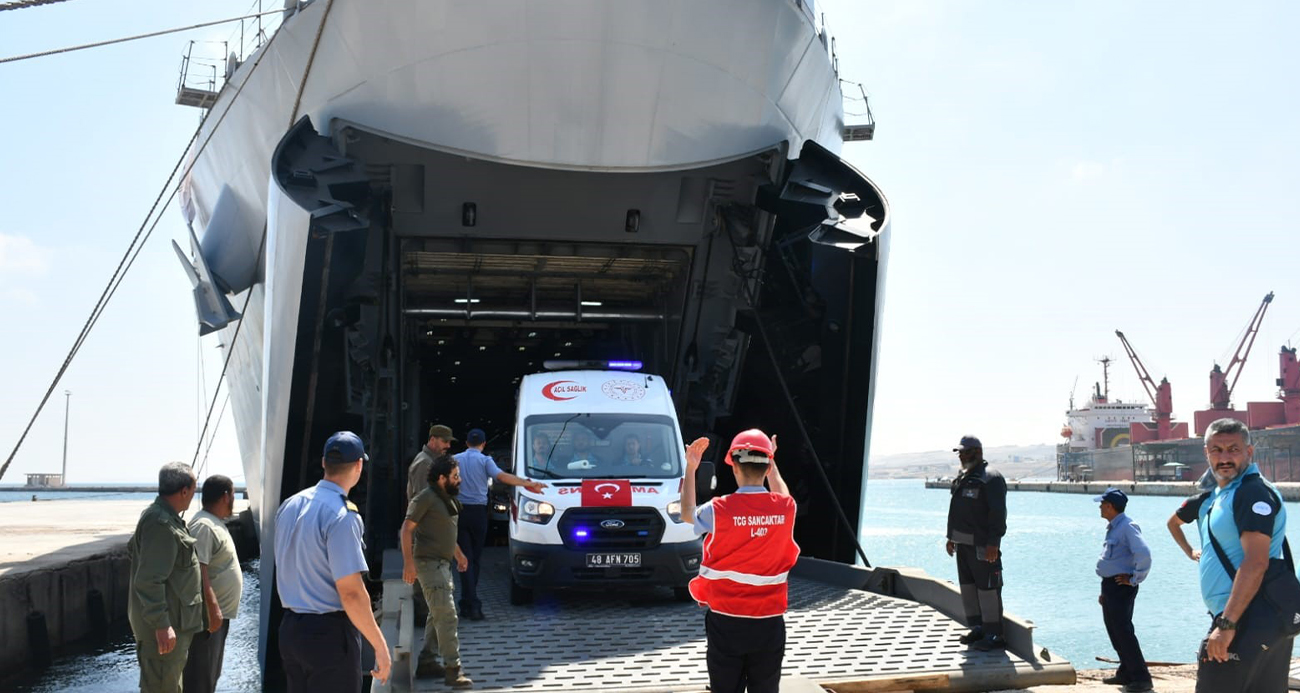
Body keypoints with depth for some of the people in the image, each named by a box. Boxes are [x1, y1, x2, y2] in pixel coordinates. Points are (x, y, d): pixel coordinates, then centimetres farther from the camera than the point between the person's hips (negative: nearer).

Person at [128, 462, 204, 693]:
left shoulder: (158, 515, 13)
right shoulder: (161, 524, -23)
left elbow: (132, 549, 28)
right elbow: (148, 581, -27)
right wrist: (161, 623, -26)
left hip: (173, 620, 11)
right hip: (163, 625, -11)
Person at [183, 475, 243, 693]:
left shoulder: (215, 523, 15)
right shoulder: (203, 526, -19)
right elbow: (198, 572, -26)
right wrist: (212, 609, -28)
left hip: (220, 612, 11)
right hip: (208, 615, -11)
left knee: (211, 674, 18)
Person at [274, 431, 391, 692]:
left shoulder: (290, 505, 6)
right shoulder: (342, 516, -19)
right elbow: (351, 592, -22)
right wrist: (380, 647, -16)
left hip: (290, 628, 8)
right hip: (330, 632, -8)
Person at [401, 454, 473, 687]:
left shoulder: (447, 498, 14)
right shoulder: (426, 498, -15)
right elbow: (407, 528, -16)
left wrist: (458, 554, 30)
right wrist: (408, 562, -22)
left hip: (442, 563, 10)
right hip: (429, 563, -10)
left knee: (437, 615, 16)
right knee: (446, 616, -13)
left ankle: (427, 662, 24)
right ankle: (452, 669, -12)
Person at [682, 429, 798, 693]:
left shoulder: (720, 509, -13)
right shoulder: (785, 507, -6)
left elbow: (688, 514, 11)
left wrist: (690, 469, 17)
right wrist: (771, 463, 34)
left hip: (726, 621, -2)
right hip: (769, 622, 2)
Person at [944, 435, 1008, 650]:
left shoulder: (991, 479, -13)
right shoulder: (962, 479, 16)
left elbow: (998, 514, -18)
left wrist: (993, 543, -22)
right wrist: (951, 537, 22)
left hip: (982, 545, -10)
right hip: (963, 543, 10)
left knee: (987, 588, -6)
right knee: (967, 586, 15)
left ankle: (994, 635, -2)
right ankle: (977, 628, 26)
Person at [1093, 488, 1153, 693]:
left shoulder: (1127, 527, -17)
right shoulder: (1113, 528, 15)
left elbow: (1143, 553, -30)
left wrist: (1134, 579, -20)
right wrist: (1104, 591, 23)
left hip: (1121, 587, -10)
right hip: (1110, 585, 10)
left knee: (1123, 631, -10)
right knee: (1114, 631, 16)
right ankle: (1126, 673, 25)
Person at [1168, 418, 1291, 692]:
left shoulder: (1254, 493, -14)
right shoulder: (1214, 497, 16)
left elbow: (1255, 563, -25)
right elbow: (1174, 521, 39)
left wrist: (1227, 625, -28)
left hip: (1247, 624, -10)